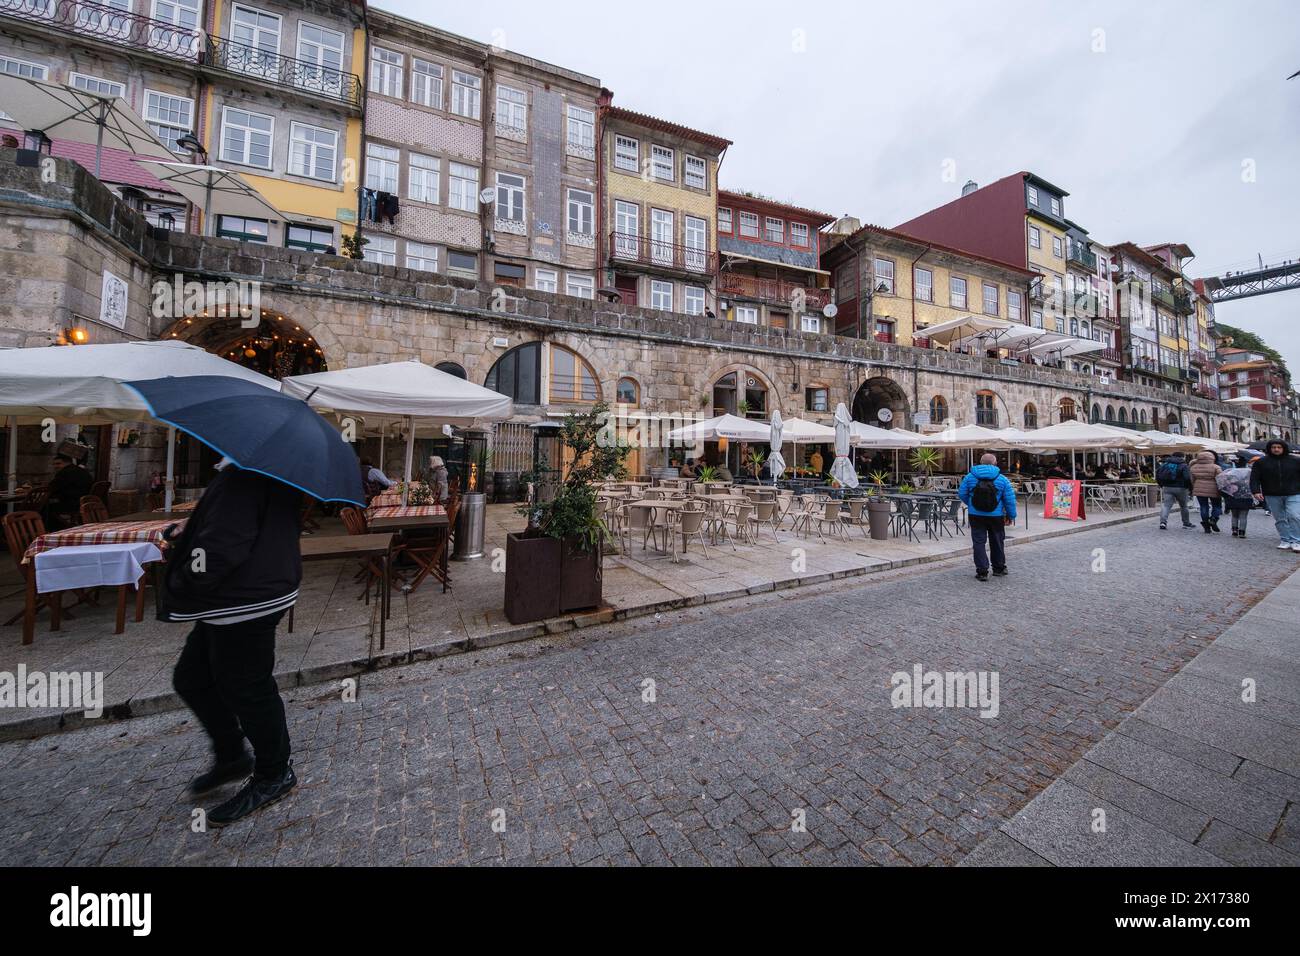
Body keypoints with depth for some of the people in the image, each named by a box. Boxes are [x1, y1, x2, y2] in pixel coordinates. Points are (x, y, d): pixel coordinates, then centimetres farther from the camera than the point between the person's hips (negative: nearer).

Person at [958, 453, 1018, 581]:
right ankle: (999, 568, 31)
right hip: (996, 516, 1)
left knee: (978, 543, 3)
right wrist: (1011, 516, 9)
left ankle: (982, 571, 2)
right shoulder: (1002, 479, -4)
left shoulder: (969, 477, -3)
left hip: (976, 516, -1)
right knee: (997, 542, 17)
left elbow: (962, 494, 0)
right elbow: (1010, 499, -2)